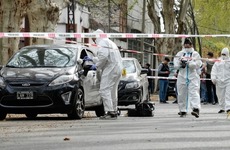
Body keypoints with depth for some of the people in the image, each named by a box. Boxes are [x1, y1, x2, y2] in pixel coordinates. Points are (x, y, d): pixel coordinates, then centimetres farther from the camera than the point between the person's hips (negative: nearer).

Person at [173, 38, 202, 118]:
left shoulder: (195, 54, 6)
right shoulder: (179, 54, 13)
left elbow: (198, 65, -8)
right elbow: (176, 65, 6)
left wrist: (188, 63, -18)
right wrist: (181, 63, -13)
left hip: (193, 76, -3)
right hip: (182, 76, 3)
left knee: (194, 92, -17)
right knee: (181, 94, 6)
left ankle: (196, 109, -31)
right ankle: (182, 110, 17)